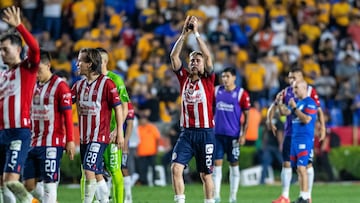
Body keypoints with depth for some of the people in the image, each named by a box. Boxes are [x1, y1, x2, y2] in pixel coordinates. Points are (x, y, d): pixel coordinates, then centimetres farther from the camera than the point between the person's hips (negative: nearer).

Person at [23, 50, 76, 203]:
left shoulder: (60, 86, -8)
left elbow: (68, 115, -10)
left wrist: (70, 141, -13)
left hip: (52, 144, -7)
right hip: (33, 143, 7)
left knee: (49, 184, -7)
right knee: (28, 184, 5)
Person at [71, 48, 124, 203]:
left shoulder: (106, 83, -9)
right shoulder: (79, 85, 11)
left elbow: (118, 107, -7)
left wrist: (119, 132, -8)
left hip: (99, 136, -7)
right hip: (84, 137, 7)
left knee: (89, 171, -16)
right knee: (97, 174, 11)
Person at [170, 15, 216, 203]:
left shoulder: (208, 80, -1)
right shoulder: (184, 78, 7)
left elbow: (208, 57, -13)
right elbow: (174, 56, 0)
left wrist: (196, 33, -14)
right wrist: (184, 34, -7)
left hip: (205, 133, -2)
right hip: (186, 133, 2)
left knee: (206, 174, 5)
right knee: (176, 167, -13)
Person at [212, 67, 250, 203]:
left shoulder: (241, 93, -4)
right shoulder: (217, 91, 6)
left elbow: (247, 116, -2)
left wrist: (243, 135, -8)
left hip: (233, 135, -3)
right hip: (218, 134, 3)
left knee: (234, 165, 4)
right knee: (217, 164, -1)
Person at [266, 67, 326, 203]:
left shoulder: (310, 91, -3)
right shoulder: (285, 92, 6)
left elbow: (319, 111, -1)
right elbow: (274, 107, 7)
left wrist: (322, 128, -6)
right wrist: (269, 120, -6)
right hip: (289, 133, 3)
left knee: (307, 164, 1)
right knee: (286, 163, 2)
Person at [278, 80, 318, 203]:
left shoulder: (310, 103, -9)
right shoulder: (296, 101, 17)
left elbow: (306, 119, -19)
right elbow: (285, 112, 14)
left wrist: (294, 107, -16)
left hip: (305, 140, -8)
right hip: (295, 138, 8)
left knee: (302, 168, -13)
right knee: (298, 169, 8)